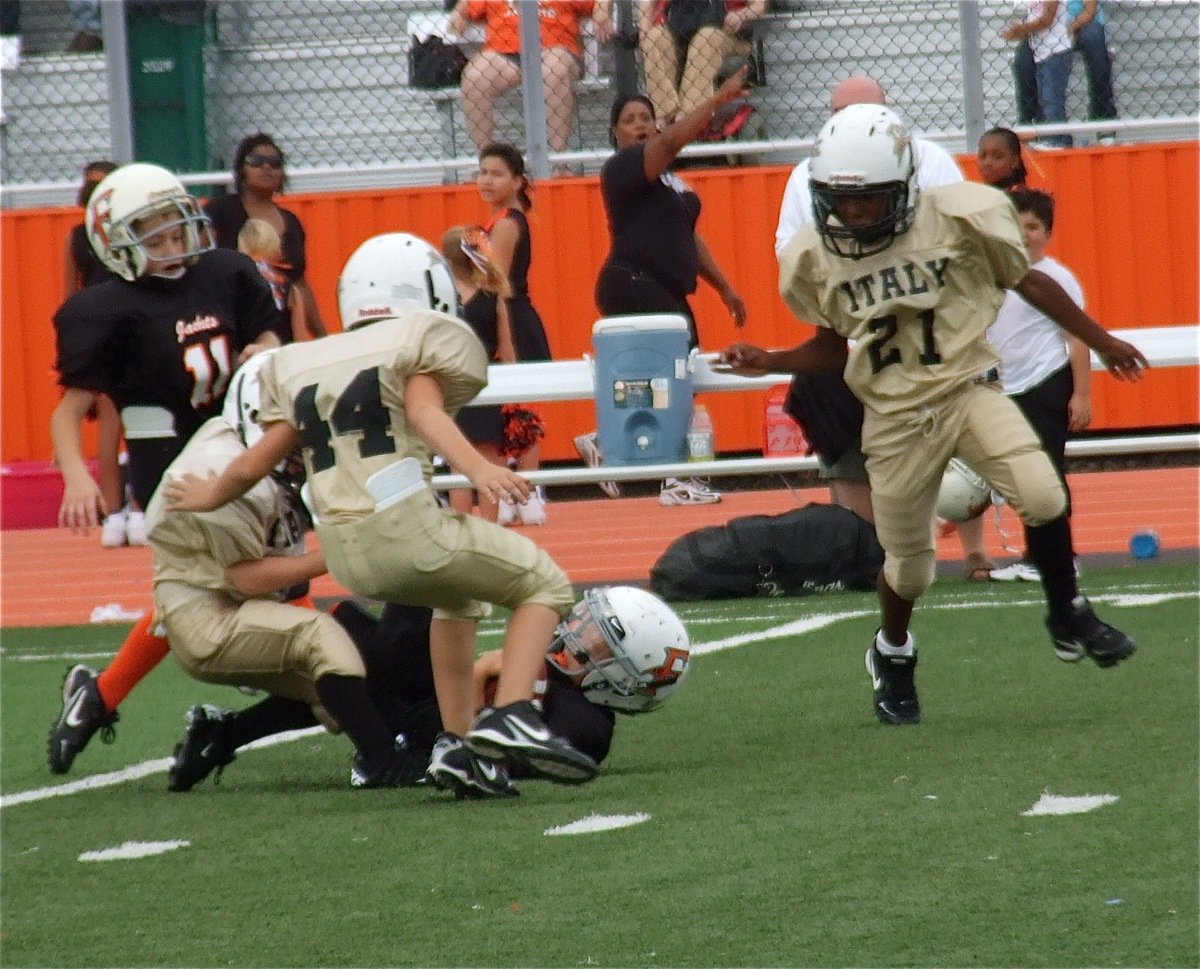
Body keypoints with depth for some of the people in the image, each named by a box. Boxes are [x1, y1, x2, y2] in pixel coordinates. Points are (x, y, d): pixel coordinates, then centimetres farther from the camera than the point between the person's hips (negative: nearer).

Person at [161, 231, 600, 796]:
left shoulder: (299, 367, 21)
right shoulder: (422, 339, 6)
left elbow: (251, 466, 21)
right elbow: (423, 409, -14)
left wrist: (208, 498, 41)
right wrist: (477, 467, -29)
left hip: (344, 555, 6)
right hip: (406, 528, -6)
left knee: (459, 596, 33)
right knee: (544, 586, 11)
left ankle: (459, 740, 23)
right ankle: (511, 719, -10)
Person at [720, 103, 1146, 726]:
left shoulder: (960, 219, -10)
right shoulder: (815, 259, -2)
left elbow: (1026, 282, 5)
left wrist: (1101, 341, 13)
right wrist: (770, 363, -2)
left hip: (968, 390, -1)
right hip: (896, 417, 2)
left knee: (1042, 496, -25)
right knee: (907, 563, 8)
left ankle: (1068, 616, 0)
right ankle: (892, 654, 41)